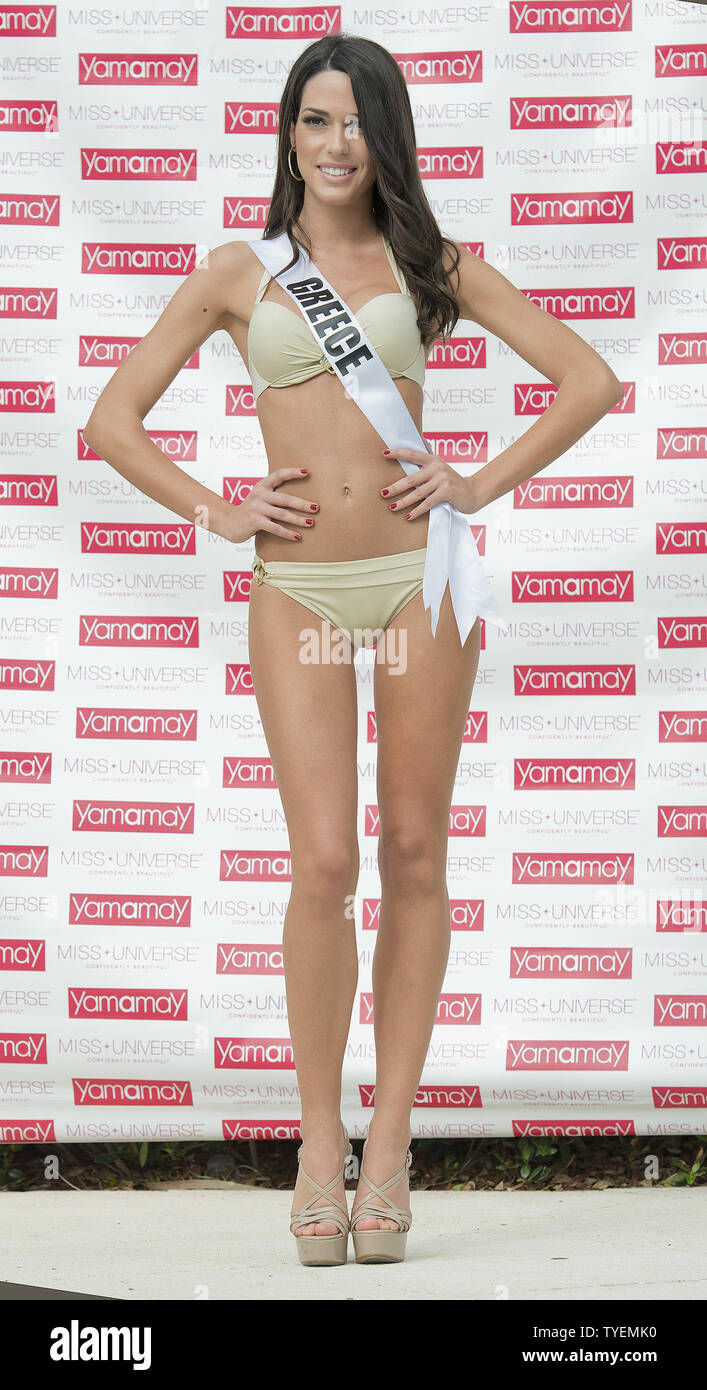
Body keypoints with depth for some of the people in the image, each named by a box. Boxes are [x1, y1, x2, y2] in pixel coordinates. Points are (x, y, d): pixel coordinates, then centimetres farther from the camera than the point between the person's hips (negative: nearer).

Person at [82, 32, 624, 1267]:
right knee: (324, 862, -9)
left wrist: (484, 486, -1)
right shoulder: (239, 274, 9)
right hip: (299, 592, 0)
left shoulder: (431, 264, 8)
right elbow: (112, 421, 10)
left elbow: (590, 381, 8)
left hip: (421, 575, 1)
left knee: (414, 858, 2)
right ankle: (318, 1143, 4)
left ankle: (390, 1144, 10)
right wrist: (214, 511, -1)